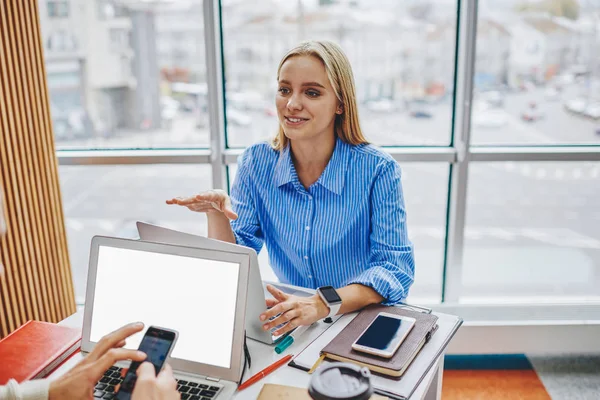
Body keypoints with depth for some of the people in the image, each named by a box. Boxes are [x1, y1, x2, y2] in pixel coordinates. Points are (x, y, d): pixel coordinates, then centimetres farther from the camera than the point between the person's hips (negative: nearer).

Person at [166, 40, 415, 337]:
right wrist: (216, 213, -22)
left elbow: (395, 268, -16)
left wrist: (322, 304, -32)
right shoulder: (256, 163, -2)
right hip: (289, 324, 3)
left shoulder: (376, 170, -11)